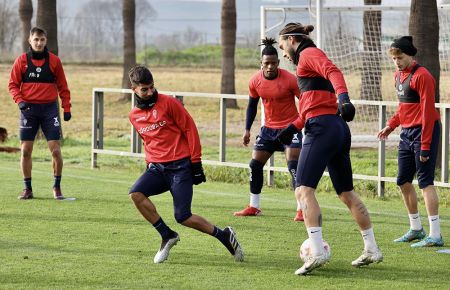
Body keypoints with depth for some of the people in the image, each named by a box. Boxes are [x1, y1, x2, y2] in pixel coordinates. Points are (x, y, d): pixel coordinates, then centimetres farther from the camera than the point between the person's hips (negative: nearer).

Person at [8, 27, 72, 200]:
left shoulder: (54, 61, 3)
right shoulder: (21, 61, 2)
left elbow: (62, 87, 7)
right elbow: (13, 85, 5)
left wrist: (67, 109, 3)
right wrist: (19, 100, -12)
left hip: (49, 108, 0)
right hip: (28, 109, 0)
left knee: (56, 150, -6)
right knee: (25, 151, 0)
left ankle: (57, 187, 8)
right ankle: (27, 189, 11)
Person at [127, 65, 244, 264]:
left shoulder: (168, 103, -6)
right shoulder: (134, 116, 11)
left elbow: (190, 129, -4)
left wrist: (196, 163, -7)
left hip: (180, 166, -5)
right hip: (157, 168, 5)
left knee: (183, 217, -15)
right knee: (136, 193, -22)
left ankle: (223, 235, 7)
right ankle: (167, 235, -7)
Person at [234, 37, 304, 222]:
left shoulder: (290, 80, -18)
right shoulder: (255, 81, -4)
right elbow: (252, 105, 12)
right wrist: (247, 129, 8)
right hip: (269, 128, 5)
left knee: (294, 165, -18)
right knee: (255, 165, 6)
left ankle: (302, 209, -16)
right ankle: (253, 207, 19)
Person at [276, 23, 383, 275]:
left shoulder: (309, 53, 0)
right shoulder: (308, 59, 27)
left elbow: (333, 72, -21)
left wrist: (343, 96, -38)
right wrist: (293, 128, 28)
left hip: (322, 129, -10)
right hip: (339, 129, 10)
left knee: (304, 190, -16)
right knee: (347, 193, 17)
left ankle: (317, 251, -28)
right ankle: (372, 249, 22)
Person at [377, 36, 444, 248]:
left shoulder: (421, 76, -15)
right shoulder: (398, 75, 13)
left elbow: (427, 112, -18)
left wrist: (425, 146, -20)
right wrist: (391, 126, 11)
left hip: (423, 131, -9)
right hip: (406, 133, 9)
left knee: (425, 182, -12)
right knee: (403, 182, 12)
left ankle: (435, 235, -12)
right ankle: (416, 229, 24)